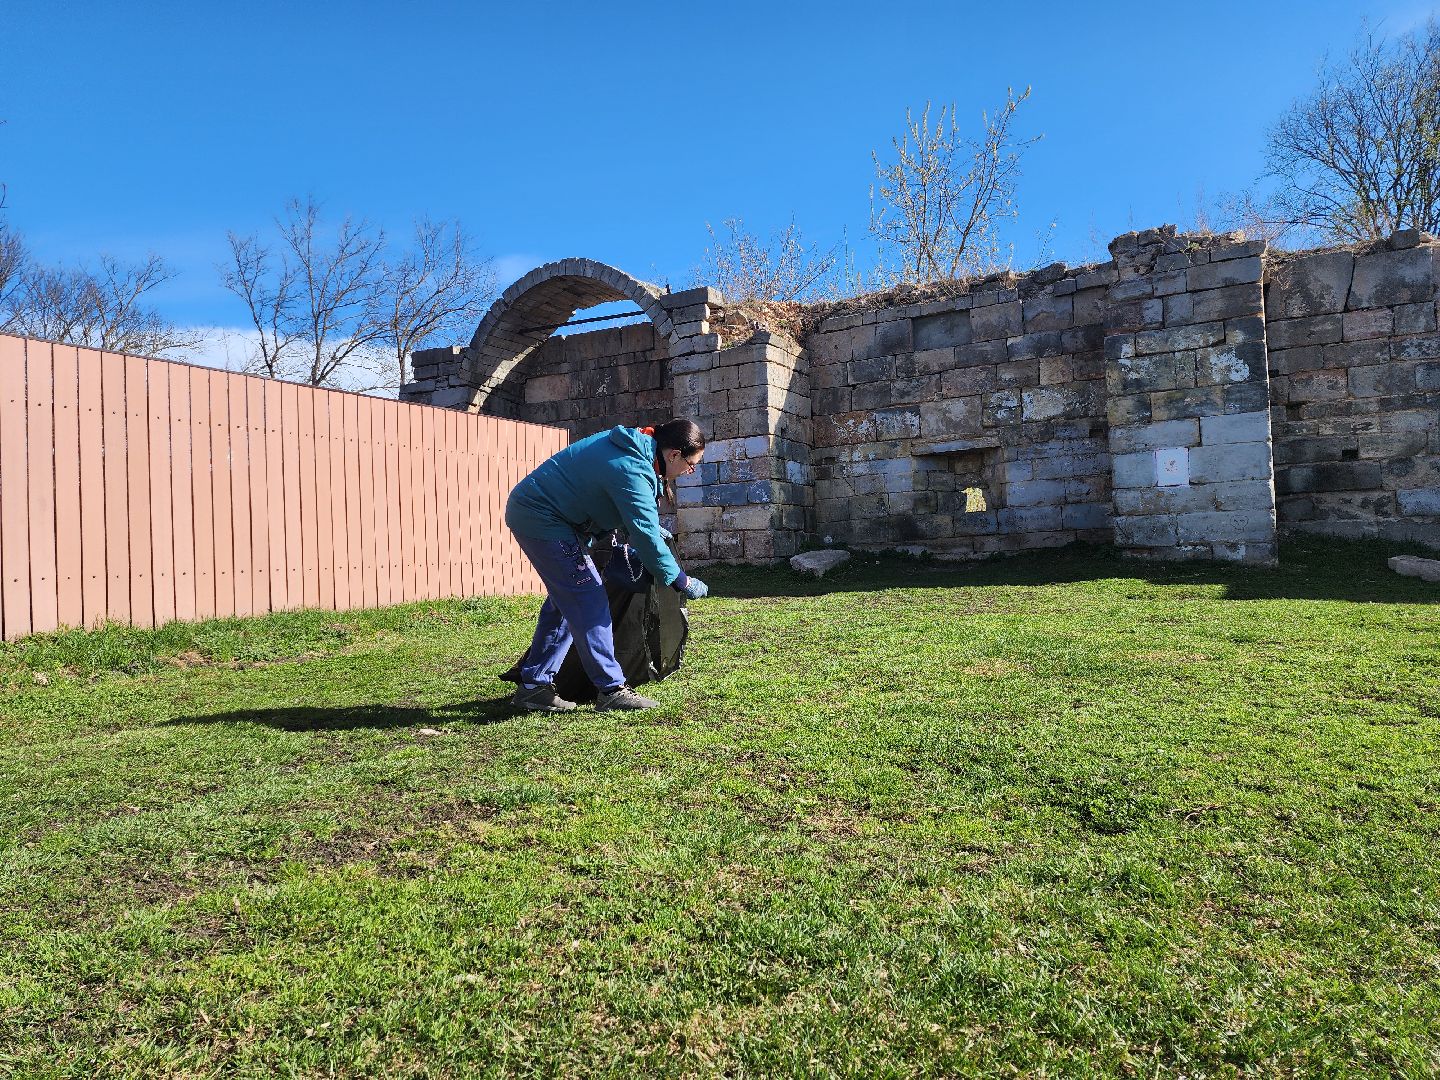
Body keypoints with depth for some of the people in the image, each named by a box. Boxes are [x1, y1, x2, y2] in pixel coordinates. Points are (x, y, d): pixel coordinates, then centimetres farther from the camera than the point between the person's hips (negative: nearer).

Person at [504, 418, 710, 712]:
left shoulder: (637, 445, 5)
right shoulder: (631, 471, -26)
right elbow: (646, 537, -26)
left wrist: (651, 527, 18)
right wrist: (681, 581, -17)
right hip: (542, 519, -11)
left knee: (564, 600, 14)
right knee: (588, 599, -10)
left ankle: (534, 685, 19)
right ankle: (611, 688, -5)